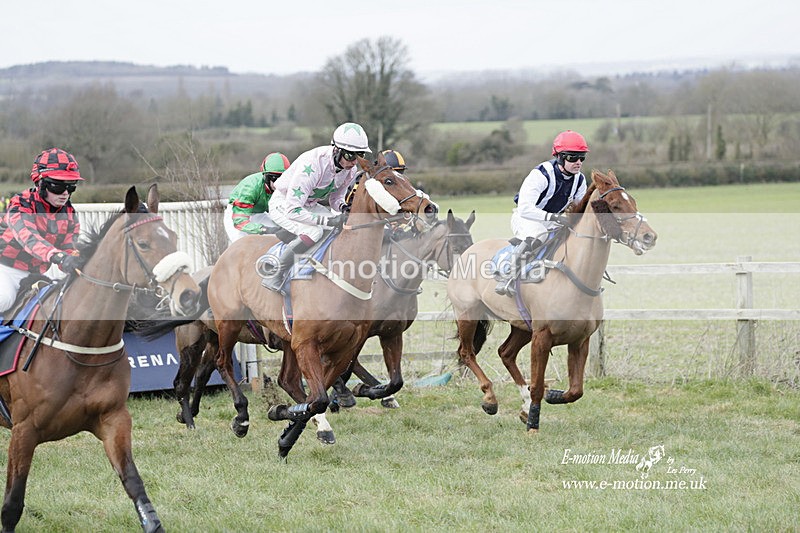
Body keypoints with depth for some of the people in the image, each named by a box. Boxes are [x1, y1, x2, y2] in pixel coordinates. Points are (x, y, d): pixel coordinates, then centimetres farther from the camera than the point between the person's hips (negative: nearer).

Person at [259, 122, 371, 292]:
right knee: (314, 232, -33)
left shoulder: (350, 169, -12)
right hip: (283, 205, -8)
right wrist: (328, 220, -42)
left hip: (309, 205, 8)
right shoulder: (313, 164, -36)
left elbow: (336, 198, 7)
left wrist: (344, 208, -18)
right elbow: (292, 210, -37)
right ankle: (274, 276, -24)